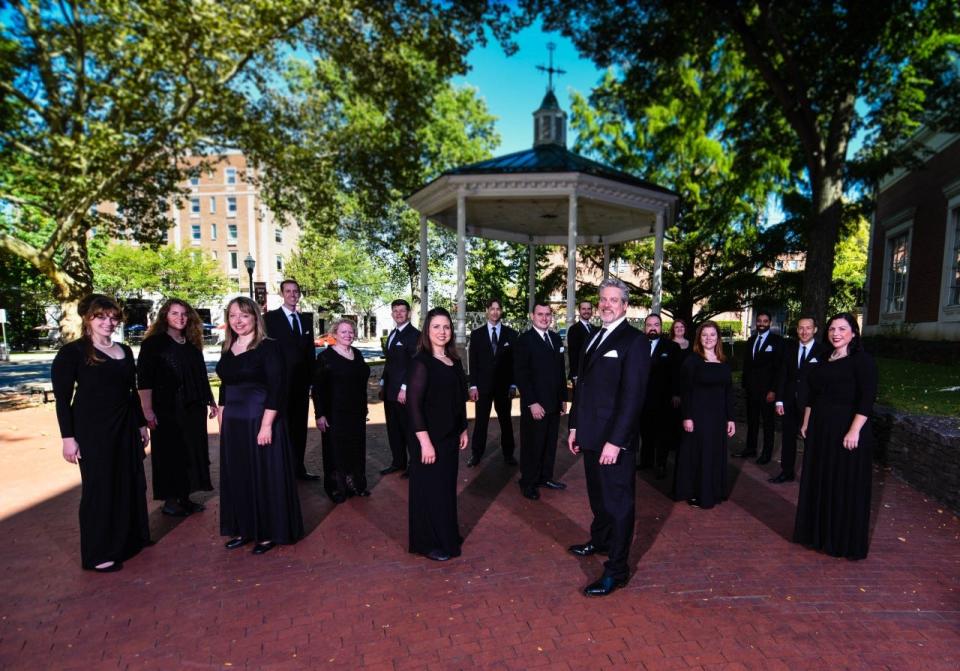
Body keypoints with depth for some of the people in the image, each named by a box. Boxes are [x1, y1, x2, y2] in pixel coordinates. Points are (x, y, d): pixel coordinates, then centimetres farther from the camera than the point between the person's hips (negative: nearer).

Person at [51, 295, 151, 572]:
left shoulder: (125, 351, 9)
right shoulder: (73, 352, -7)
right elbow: (62, 398, -9)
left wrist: (141, 424, 15)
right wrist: (68, 437, -13)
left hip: (125, 427, 6)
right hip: (92, 430, -6)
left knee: (131, 483, 13)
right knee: (99, 488, 3)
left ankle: (130, 539, 31)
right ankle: (98, 554, 18)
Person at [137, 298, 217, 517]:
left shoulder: (192, 344, 11)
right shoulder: (153, 343, -6)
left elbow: (202, 376, 16)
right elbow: (144, 380, -12)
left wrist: (210, 401, 15)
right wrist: (148, 411, -18)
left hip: (193, 409, 6)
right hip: (167, 410, -6)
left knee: (191, 453, 10)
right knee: (170, 455, 4)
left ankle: (185, 498, 23)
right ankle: (170, 501, 18)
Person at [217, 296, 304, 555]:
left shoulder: (269, 347, -12)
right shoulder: (228, 348, 8)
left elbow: (276, 388, -16)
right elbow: (225, 386, 15)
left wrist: (266, 425, -20)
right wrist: (222, 420, 13)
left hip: (260, 421, -7)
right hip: (233, 423, 7)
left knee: (264, 476, 4)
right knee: (237, 477, 15)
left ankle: (269, 533, 19)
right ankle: (244, 529, 30)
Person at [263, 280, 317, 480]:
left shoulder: (306, 320, 13)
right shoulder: (270, 318, -3)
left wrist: (311, 377, 8)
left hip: (302, 382, 5)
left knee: (300, 427, 12)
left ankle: (299, 467, 23)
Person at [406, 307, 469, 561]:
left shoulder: (454, 361, 7)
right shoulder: (421, 362, -15)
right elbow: (413, 404, -18)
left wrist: (463, 430, 14)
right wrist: (425, 442, -21)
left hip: (450, 436, 7)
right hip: (430, 438, -7)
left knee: (447, 487, 18)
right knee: (430, 490, 7)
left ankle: (446, 536, 36)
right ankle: (429, 544, 25)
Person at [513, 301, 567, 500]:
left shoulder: (556, 338, 12)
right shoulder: (524, 339, -9)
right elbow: (520, 374, -14)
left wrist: (563, 398, 13)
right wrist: (532, 403, -17)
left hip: (554, 403, 6)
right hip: (535, 405, -6)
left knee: (550, 443, 13)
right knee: (532, 444, 5)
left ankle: (545, 477, 29)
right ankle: (528, 482, 20)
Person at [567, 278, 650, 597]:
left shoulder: (634, 340, -12)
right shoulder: (594, 338, 13)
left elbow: (633, 394, -18)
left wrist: (615, 440, -21)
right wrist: (575, 426, 13)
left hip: (614, 438, -7)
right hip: (591, 434, 8)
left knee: (618, 501, 4)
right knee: (598, 495, 23)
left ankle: (617, 569, 17)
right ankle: (600, 540, 44)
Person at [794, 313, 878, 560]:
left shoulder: (862, 361, -9)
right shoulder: (824, 361, 11)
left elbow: (867, 399, -16)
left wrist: (854, 431, -22)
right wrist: (806, 422, 11)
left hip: (847, 431, -7)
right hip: (820, 430, 7)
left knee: (846, 486, 4)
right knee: (819, 481, 14)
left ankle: (845, 541, 19)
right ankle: (818, 532, 30)